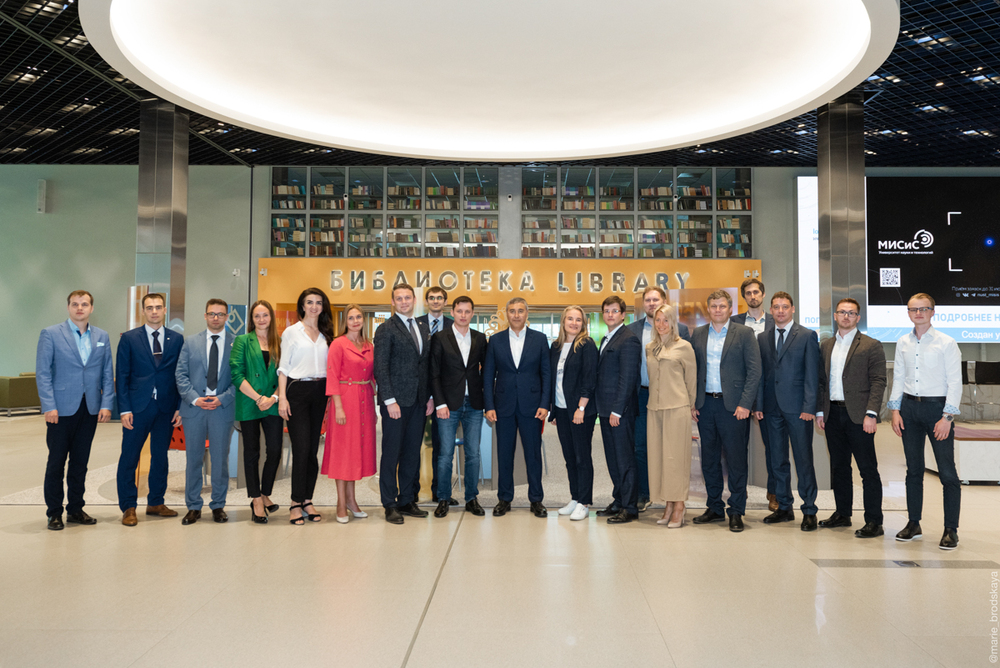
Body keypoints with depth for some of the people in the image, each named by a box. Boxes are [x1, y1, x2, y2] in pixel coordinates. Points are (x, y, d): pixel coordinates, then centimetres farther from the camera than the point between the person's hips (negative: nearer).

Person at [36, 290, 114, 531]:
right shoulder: (50, 334, -1)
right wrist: (49, 407, -11)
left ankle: (76, 509, 21)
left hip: (90, 409, 3)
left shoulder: (102, 337, 9)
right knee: (56, 462, 4)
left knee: (80, 462, 10)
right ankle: (54, 513, 15)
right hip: (61, 410, -3)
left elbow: (107, 374, 9)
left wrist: (106, 404, 0)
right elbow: (42, 373, -4)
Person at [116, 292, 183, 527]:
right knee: (129, 458, 2)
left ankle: (156, 503, 24)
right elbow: (121, 377, 0)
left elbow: (181, 376, 7)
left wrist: (180, 407, 0)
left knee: (160, 457, 11)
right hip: (137, 407, -2)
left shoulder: (177, 339, 7)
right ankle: (128, 507, 13)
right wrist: (124, 409, -8)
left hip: (166, 408, 2)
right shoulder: (129, 338, 2)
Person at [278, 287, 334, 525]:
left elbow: (329, 366, 14)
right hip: (297, 391, -4)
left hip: (320, 392, 4)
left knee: (313, 449, 5)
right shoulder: (291, 332, 4)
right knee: (301, 448, -8)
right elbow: (283, 367, 1)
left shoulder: (326, 334, 15)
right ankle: (296, 503, 1)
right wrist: (282, 397, -7)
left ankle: (307, 501, 13)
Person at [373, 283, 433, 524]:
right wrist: (390, 401, -15)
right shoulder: (386, 329, -4)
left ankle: (407, 500, 20)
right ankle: (390, 505, 10)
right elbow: (380, 368, -10)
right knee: (391, 453, 1)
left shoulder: (423, 328, 15)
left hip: (418, 401, 6)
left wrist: (430, 396, 9)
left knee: (413, 453, 10)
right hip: (396, 400, -6)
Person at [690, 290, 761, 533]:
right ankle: (715, 508, 23)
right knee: (709, 459, 10)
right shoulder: (698, 335, 10)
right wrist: (692, 402, 3)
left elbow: (754, 371, -5)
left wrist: (745, 404, -12)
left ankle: (736, 512, 12)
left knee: (736, 460, 1)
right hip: (705, 405, 4)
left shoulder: (744, 333, -1)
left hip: (732, 406, -4)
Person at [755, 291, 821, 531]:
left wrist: (809, 407, -11)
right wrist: (759, 404, 4)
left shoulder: (807, 336, 0)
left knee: (803, 460, 0)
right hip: (772, 408, 4)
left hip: (798, 408, -4)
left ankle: (809, 511, 10)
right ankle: (784, 507, 21)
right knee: (778, 460, 10)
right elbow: (760, 373, 11)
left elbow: (812, 375, -4)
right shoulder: (763, 338, 12)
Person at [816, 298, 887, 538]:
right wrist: (819, 411, 8)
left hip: (858, 415, -5)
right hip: (832, 414, 5)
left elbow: (878, 382, -8)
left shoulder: (871, 346, -2)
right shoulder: (826, 346, 14)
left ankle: (874, 521, 5)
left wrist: (871, 414, -16)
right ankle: (842, 514, 24)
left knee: (868, 469, -1)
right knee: (838, 467, 13)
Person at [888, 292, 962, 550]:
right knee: (913, 469, 11)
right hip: (909, 406, 4)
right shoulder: (903, 343, 8)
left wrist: (947, 417, -13)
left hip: (936, 406, -4)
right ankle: (913, 524, 20)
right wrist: (895, 410, 4)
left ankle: (951, 529, 5)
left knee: (947, 472, -4)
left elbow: (955, 382, -7)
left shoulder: (946, 343, -5)